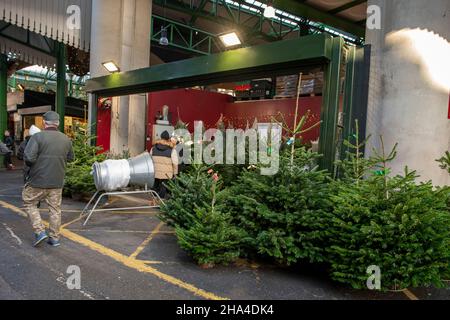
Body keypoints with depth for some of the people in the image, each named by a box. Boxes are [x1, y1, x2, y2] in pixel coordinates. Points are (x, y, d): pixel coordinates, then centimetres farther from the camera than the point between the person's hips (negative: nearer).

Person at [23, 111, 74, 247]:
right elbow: (70, 158, 13)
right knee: (55, 209, 12)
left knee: (29, 204, 16)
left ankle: (40, 232, 7)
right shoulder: (66, 139, 2)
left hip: (38, 180, -4)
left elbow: (28, 157, -19)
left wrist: (32, 165, 1)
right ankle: (54, 238, 19)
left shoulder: (37, 137, -13)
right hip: (57, 182, 4)